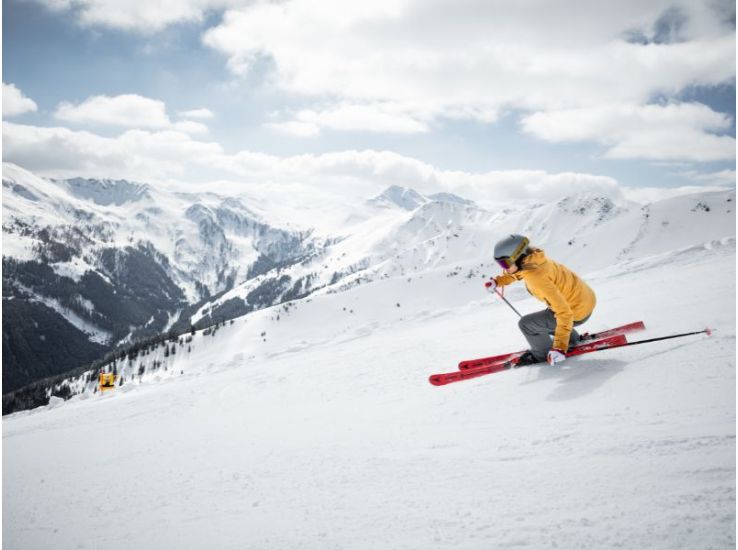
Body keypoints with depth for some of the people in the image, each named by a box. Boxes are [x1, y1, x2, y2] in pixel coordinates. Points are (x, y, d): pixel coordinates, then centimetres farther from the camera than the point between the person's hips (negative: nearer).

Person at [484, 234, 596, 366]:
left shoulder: (536, 277, -33)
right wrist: (497, 281, 7)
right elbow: (516, 273, 20)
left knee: (526, 323, -3)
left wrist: (560, 347, -35)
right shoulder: (530, 258, -8)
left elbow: (564, 312, -34)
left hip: (577, 312, -8)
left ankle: (543, 353, 20)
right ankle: (571, 339, 45)